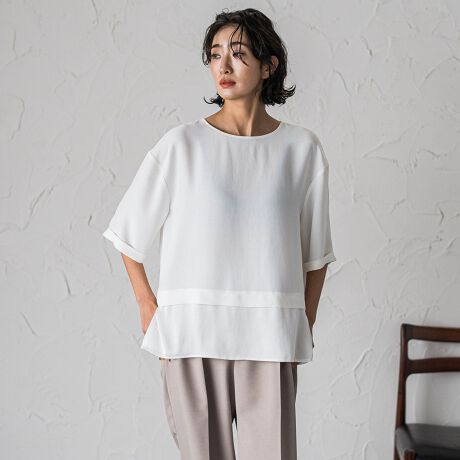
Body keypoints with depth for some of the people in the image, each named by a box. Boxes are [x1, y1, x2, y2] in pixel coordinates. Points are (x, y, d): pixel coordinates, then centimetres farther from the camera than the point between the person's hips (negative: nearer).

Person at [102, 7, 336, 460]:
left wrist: (305, 325, 7)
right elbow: (129, 233, 8)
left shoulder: (302, 148, 3)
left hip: (269, 336, 1)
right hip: (191, 334, 0)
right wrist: (148, 308, 3)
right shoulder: (182, 144, 0)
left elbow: (315, 252, 11)